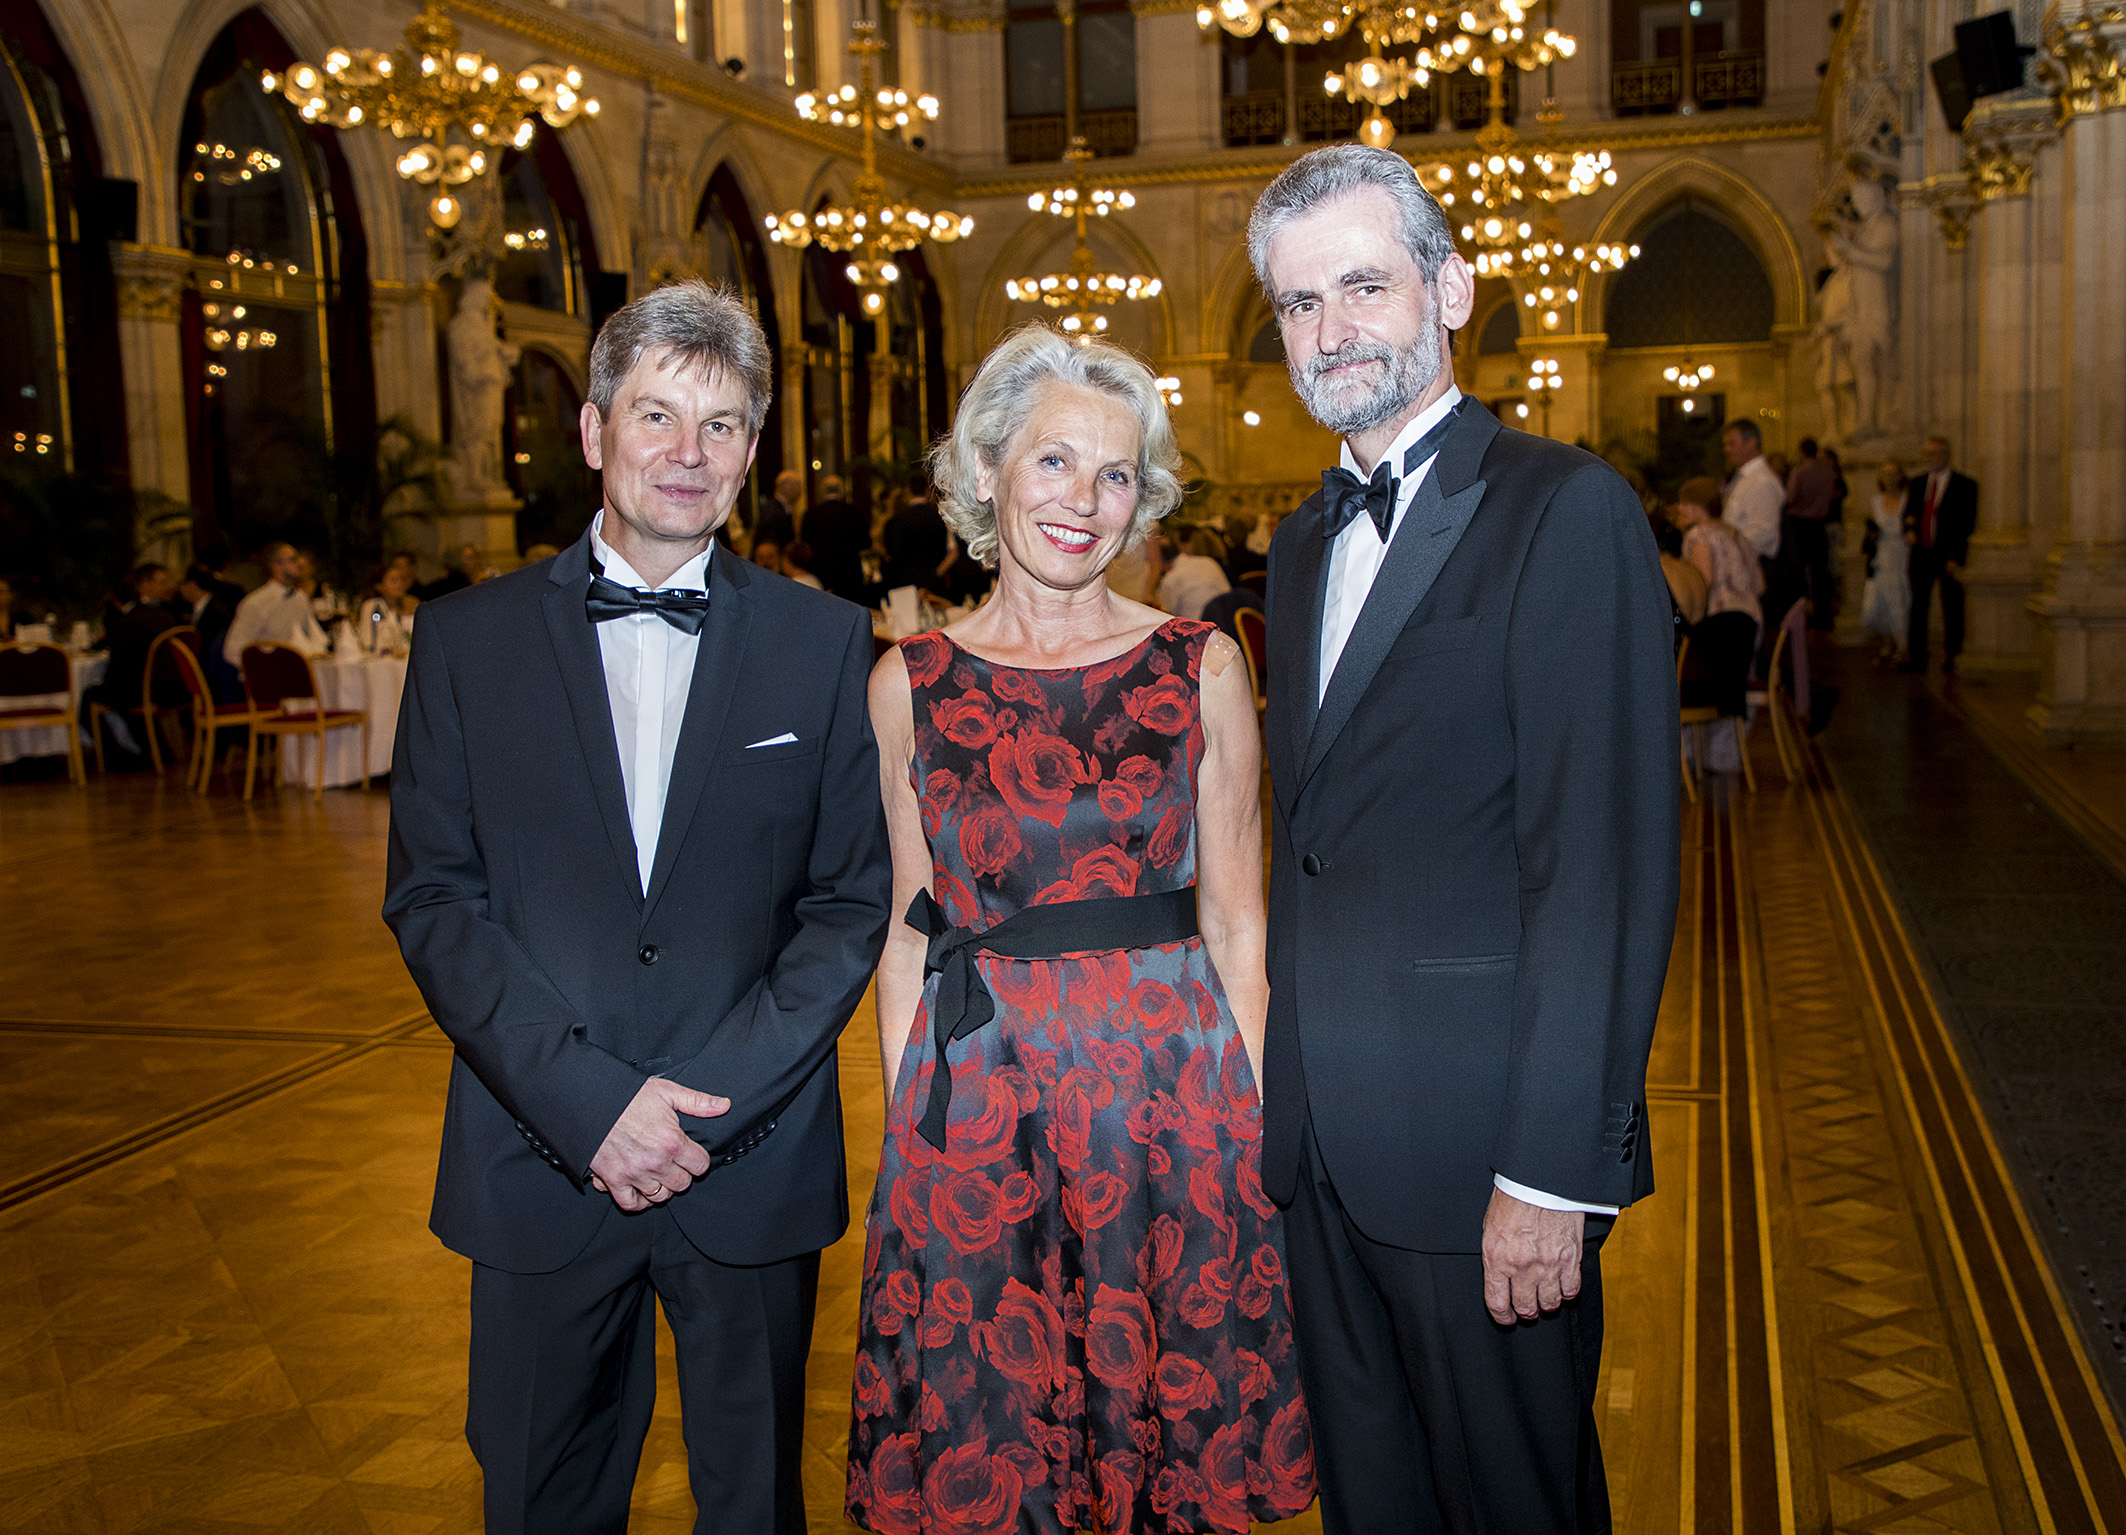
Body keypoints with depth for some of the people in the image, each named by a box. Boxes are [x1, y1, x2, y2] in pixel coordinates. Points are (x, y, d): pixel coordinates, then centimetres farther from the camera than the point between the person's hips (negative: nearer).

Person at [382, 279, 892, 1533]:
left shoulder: (829, 644, 1)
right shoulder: (468, 639, 2)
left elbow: (854, 901, -1)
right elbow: (432, 897, -2)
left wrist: (708, 1103, -11)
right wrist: (589, 1102, -13)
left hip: (755, 1157, 0)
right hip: (540, 1153, 1)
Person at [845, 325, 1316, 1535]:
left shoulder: (1201, 667, 0)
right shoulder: (910, 683, 3)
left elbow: (1235, 921, 2)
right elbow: (910, 933, 7)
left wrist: (1260, 1117, -4)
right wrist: (905, 1114, 3)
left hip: (1171, 1083, 0)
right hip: (975, 1098, 1)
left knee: (1175, 1429, 11)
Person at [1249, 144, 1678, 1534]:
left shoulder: (1566, 510, -12)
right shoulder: (1305, 540, 13)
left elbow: (1605, 872, -18)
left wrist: (1552, 1172, -20)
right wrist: (1288, 1089, 10)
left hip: (1480, 1153, -7)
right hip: (1324, 1152, 7)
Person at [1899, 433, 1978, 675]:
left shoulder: (1964, 485, 0)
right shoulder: (1917, 484, 12)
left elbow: (1968, 525, -3)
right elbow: (1908, 515, 18)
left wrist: (1955, 557, -11)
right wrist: (1909, 531, -6)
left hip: (1949, 557, -3)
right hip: (1921, 554, 3)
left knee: (1952, 609, 2)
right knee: (1917, 605, 0)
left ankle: (1949, 660, 8)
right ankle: (1915, 657, 3)